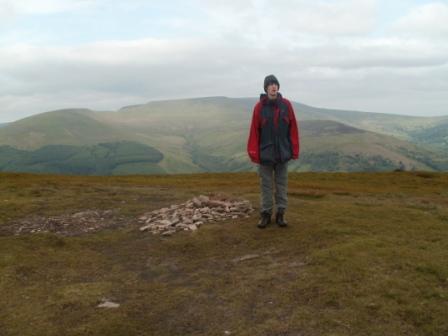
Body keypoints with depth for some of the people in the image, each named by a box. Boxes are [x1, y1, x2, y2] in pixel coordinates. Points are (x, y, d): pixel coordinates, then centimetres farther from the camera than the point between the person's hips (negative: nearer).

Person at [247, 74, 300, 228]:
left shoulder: (286, 105, -1)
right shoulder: (259, 106, -5)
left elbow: (293, 129, 1)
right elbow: (254, 131, -5)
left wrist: (294, 150, -1)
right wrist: (254, 153, -9)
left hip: (283, 153, 1)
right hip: (265, 153, -1)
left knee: (282, 184, 8)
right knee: (266, 185, 7)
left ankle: (280, 214, 18)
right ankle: (265, 214, 17)